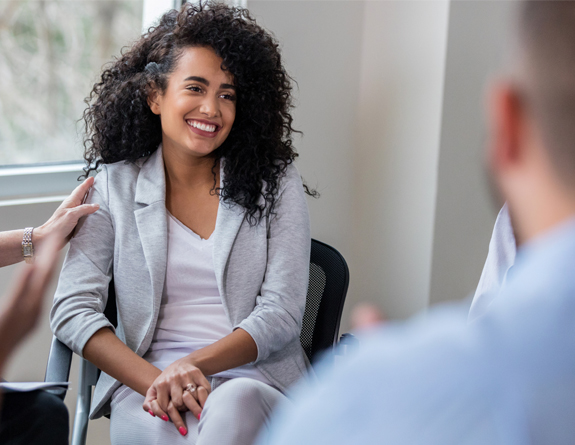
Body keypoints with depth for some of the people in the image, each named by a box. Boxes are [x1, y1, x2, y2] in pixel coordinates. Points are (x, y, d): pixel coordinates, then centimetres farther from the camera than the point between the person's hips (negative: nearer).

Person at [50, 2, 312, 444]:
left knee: (235, 404, -36)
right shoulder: (113, 185, 7)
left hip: (257, 379, 1)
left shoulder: (276, 183, 7)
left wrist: (194, 364, -18)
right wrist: (155, 380, -18)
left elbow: (282, 312, -1)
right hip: (143, 385, 0)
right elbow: (72, 308, -1)